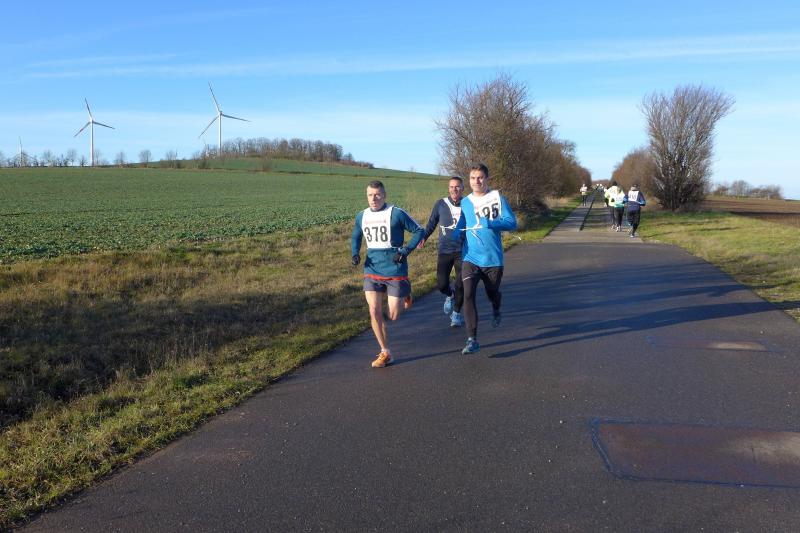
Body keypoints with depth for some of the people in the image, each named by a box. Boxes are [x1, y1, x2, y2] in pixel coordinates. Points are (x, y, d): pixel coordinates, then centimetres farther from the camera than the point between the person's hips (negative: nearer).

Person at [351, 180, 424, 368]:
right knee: (374, 312, -4)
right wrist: (355, 253, 3)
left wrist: (406, 250, -17)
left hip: (395, 269, -4)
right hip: (372, 270, 4)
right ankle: (385, 353, 12)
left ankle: (405, 297, 35)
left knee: (393, 316, 0)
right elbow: (355, 237, 23)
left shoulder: (396, 213, -10)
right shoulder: (362, 216, 5)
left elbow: (419, 231, -5)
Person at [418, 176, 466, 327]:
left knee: (460, 285, 0)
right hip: (445, 251, 0)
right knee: (441, 284, -6)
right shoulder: (440, 204, -1)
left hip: (463, 251, 0)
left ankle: (456, 314, 22)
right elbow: (432, 223, 8)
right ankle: (450, 295, 31)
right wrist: (424, 237, -6)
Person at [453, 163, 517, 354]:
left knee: (492, 293, 17)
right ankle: (472, 340, -13)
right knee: (468, 295, -16)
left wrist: (490, 223, -27)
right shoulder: (465, 202, 6)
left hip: (493, 258, -1)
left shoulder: (498, 198, -5)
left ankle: (496, 310, 54)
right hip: (470, 258, 1)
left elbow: (512, 223, -12)